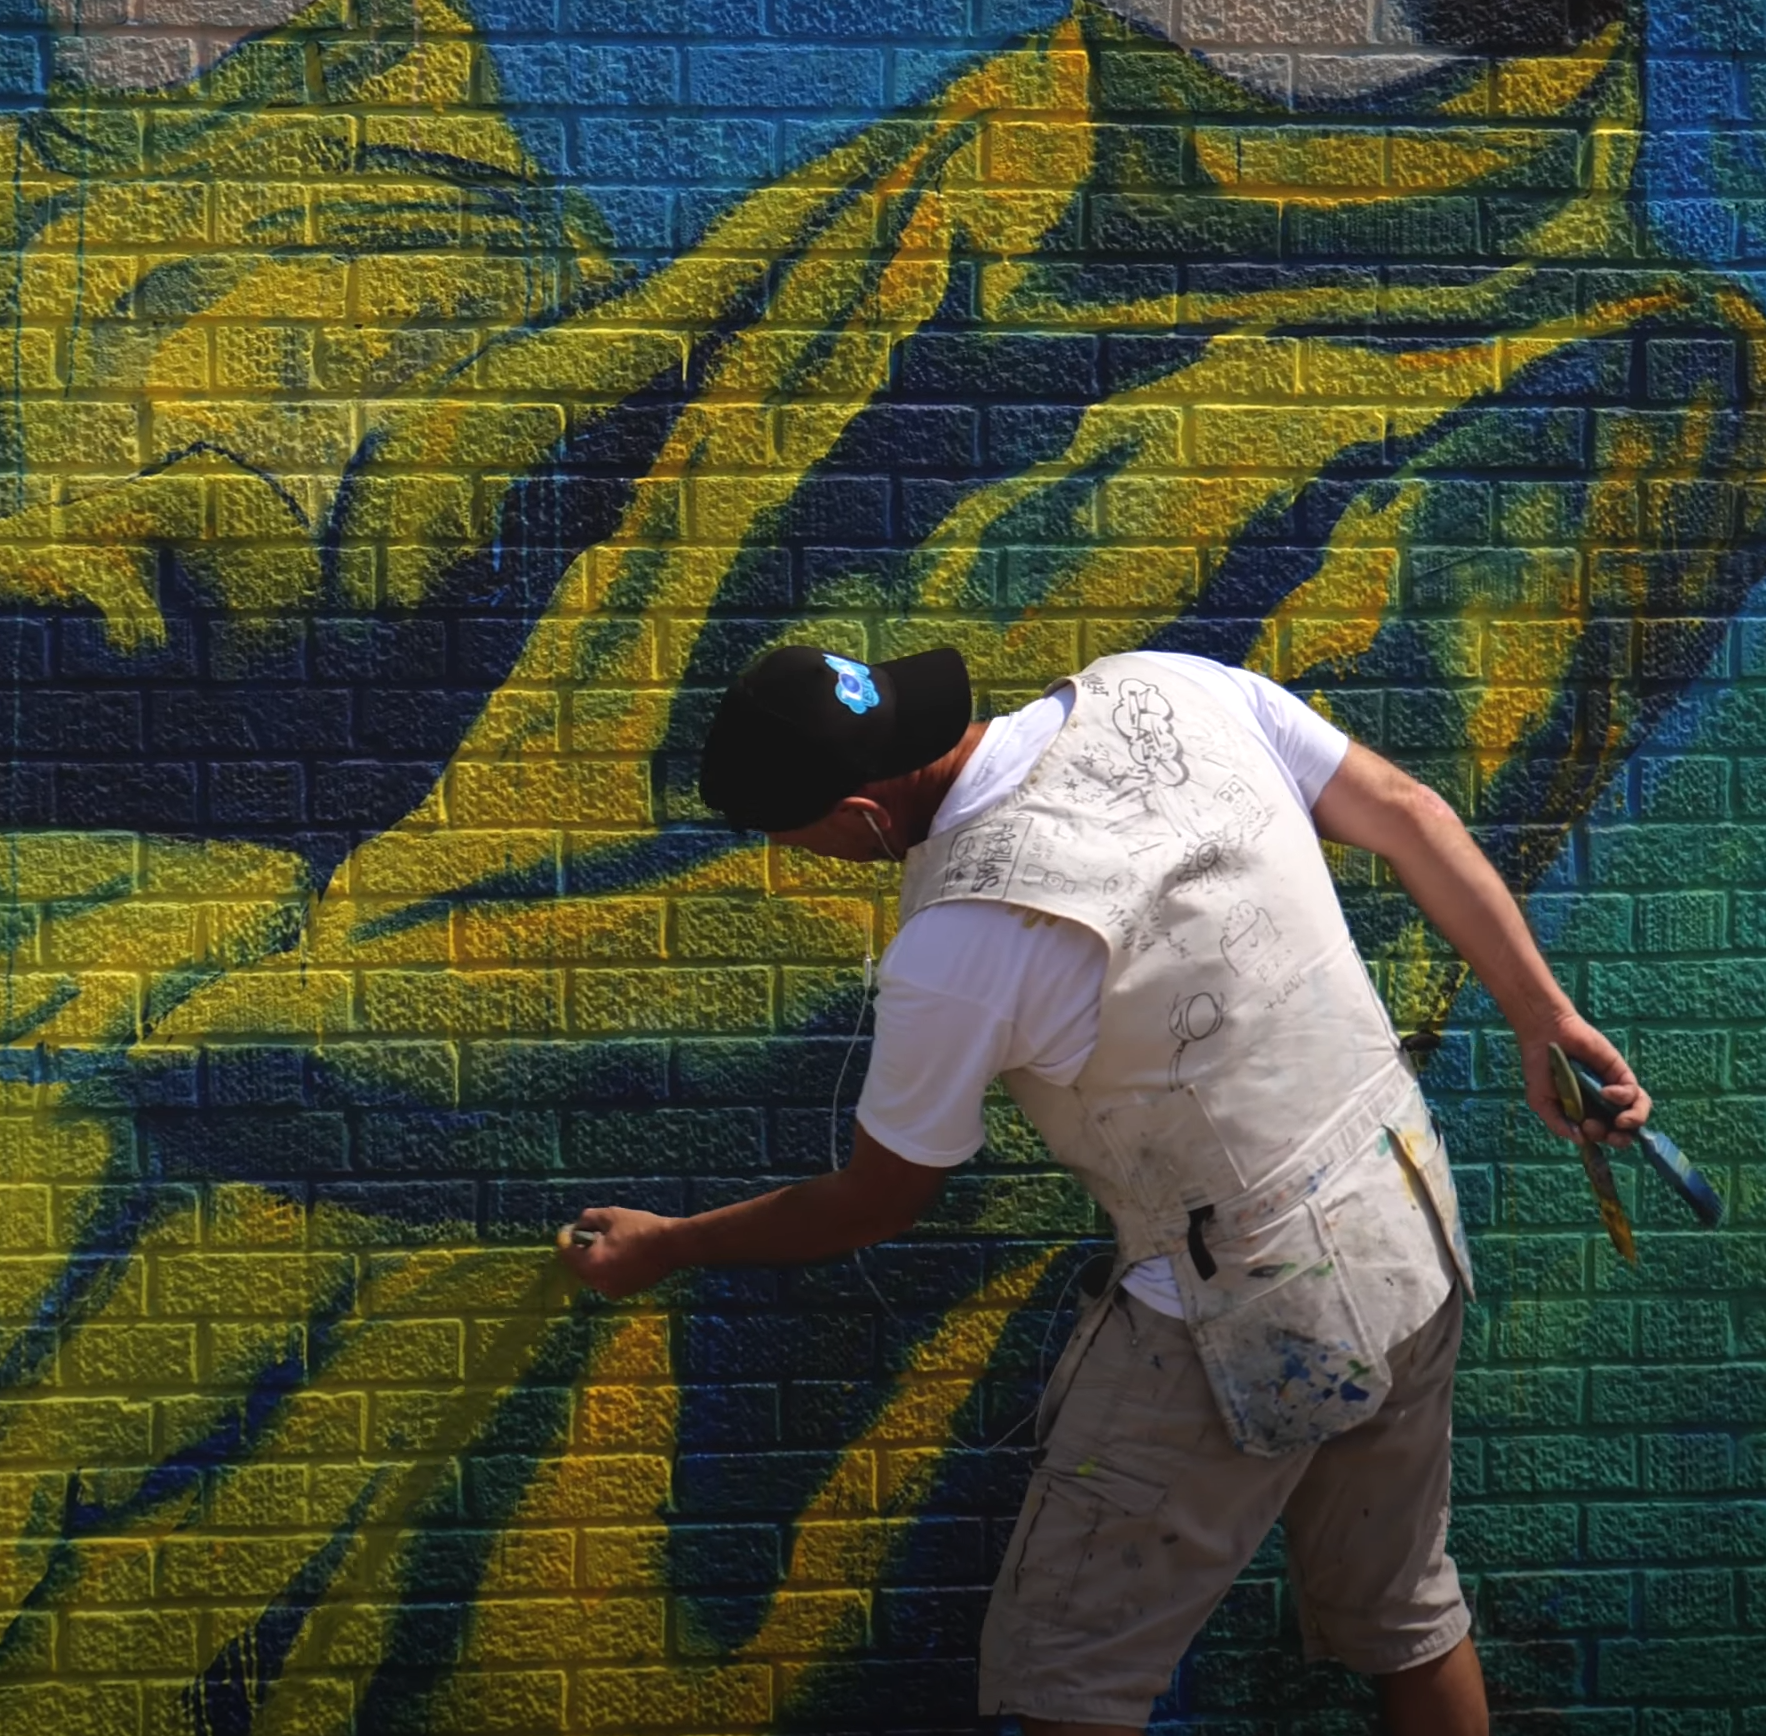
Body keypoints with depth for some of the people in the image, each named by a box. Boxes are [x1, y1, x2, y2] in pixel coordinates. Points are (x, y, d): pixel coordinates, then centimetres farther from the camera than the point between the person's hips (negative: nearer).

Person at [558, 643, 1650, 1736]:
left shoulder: (955, 941, -22)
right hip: (1415, 1231, 7)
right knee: (1406, 1612, 25)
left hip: (1251, 1324, -7)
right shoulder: (1170, 690, -7)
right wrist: (1547, 1018, 8)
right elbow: (1410, 815, 0)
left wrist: (668, 1247, 9)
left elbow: (877, 1203, -6)